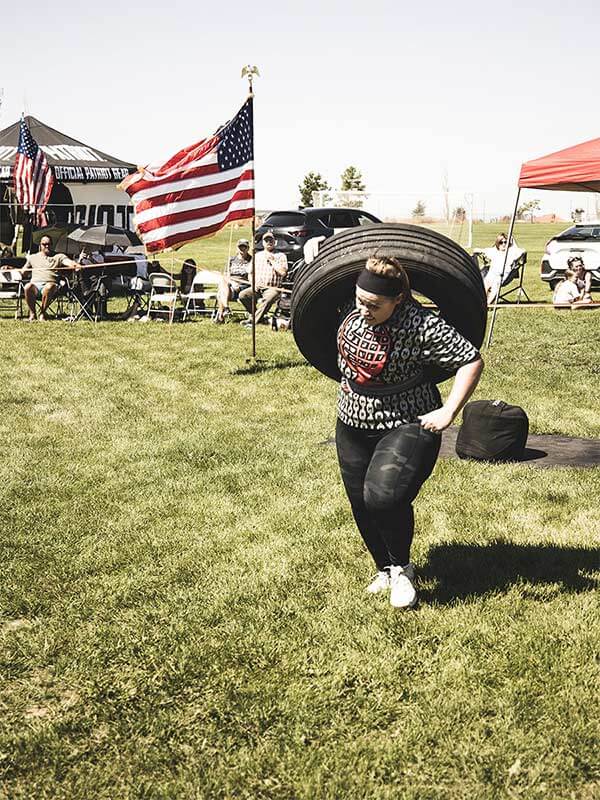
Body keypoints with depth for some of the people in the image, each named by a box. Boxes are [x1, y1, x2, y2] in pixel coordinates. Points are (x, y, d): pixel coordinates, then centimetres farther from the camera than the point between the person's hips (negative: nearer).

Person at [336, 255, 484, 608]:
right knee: (362, 505, 10)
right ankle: (385, 569, 34)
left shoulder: (421, 326, -24)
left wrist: (448, 412, -23)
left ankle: (402, 569, 3)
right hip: (353, 425, 6)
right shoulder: (353, 312, -5)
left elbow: (472, 361, -21)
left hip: (406, 426, -6)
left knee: (384, 497, -24)